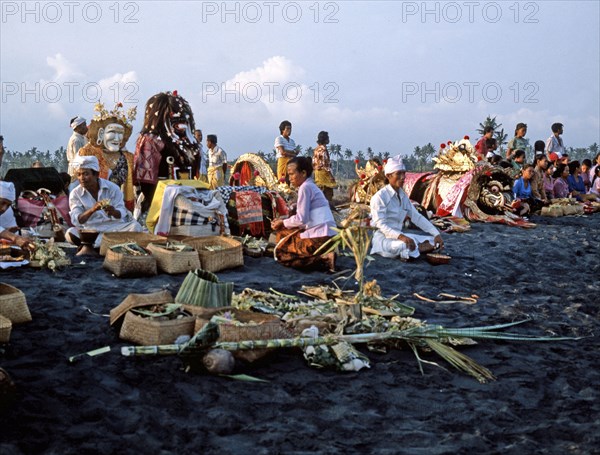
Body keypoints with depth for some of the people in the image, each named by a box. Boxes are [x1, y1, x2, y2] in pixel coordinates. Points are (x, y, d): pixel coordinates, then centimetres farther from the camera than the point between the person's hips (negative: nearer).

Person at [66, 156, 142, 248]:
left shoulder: (112, 188, 0)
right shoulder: (75, 194, 1)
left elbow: (121, 213, -7)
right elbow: (76, 220, -11)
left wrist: (114, 212, -32)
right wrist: (92, 210, -29)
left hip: (113, 226, 0)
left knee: (135, 226, -27)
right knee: (71, 233, -29)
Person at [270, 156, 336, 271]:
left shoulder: (305, 187, -11)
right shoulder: (311, 186, 18)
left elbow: (301, 219, -14)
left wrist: (283, 223, 1)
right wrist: (283, 221, 11)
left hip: (320, 237, -10)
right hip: (326, 234, 10)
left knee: (281, 252, -3)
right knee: (283, 233, 20)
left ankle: (324, 259, -14)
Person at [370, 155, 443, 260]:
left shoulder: (403, 196, 10)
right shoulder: (379, 197, -14)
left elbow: (417, 217, 9)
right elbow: (381, 225, -22)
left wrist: (436, 234, -2)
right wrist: (401, 236, -37)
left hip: (399, 235, 8)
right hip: (383, 238, -7)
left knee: (434, 242, -2)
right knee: (404, 246, -37)